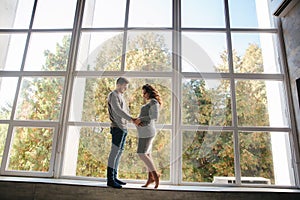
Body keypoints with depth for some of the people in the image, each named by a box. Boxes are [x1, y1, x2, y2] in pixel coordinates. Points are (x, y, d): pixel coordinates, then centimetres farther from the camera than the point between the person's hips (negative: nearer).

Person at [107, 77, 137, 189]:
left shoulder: (121, 97, 25)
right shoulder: (113, 95, -4)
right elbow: (118, 111, -18)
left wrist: (134, 120, 9)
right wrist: (131, 119, -24)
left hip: (123, 128, 9)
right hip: (117, 128, -9)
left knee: (119, 153, 9)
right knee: (114, 152, -8)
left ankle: (114, 177, 15)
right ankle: (110, 179, -4)